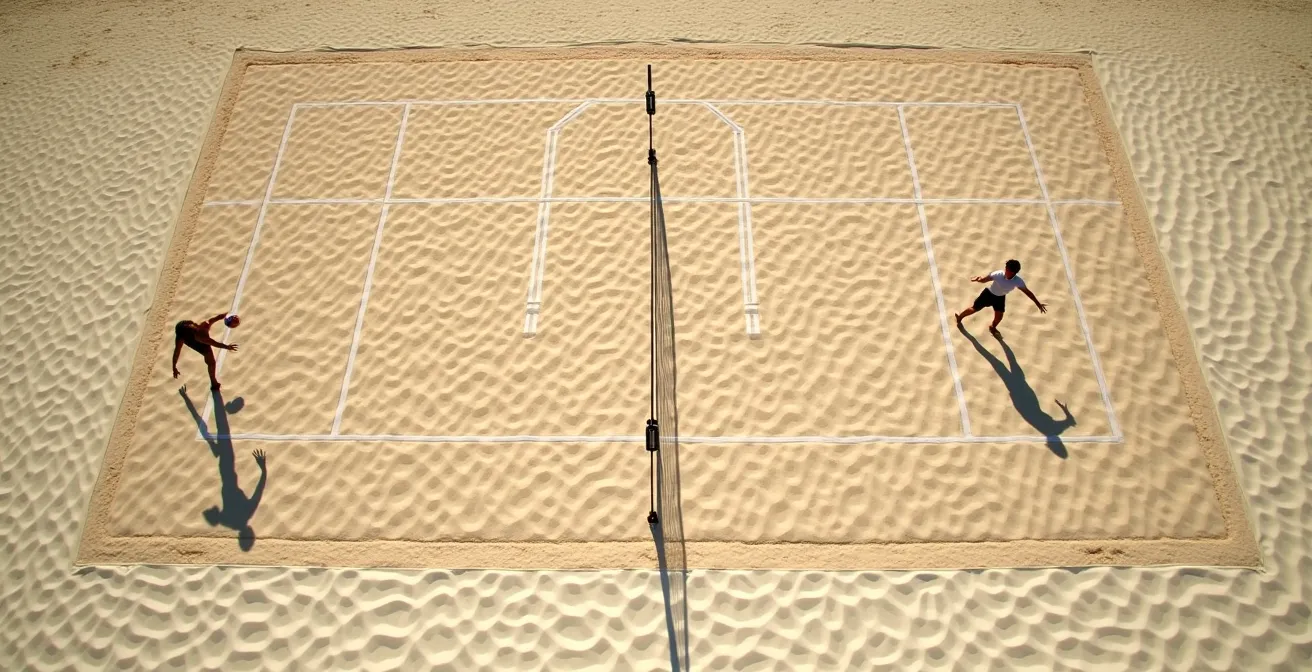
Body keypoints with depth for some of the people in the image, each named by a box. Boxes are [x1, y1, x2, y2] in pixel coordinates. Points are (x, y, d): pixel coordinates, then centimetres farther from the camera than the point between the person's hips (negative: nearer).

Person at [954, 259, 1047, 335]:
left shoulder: (1018, 281, -31)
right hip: (989, 294, -2)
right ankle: (959, 317, 40)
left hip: (1000, 297, 3)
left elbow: (1028, 292, -19)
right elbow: (984, 279, -24)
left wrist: (1038, 303, -16)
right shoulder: (998, 274, -37)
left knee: (999, 316, 7)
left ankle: (993, 327, 44)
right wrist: (978, 278, -48)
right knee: (975, 309, 11)